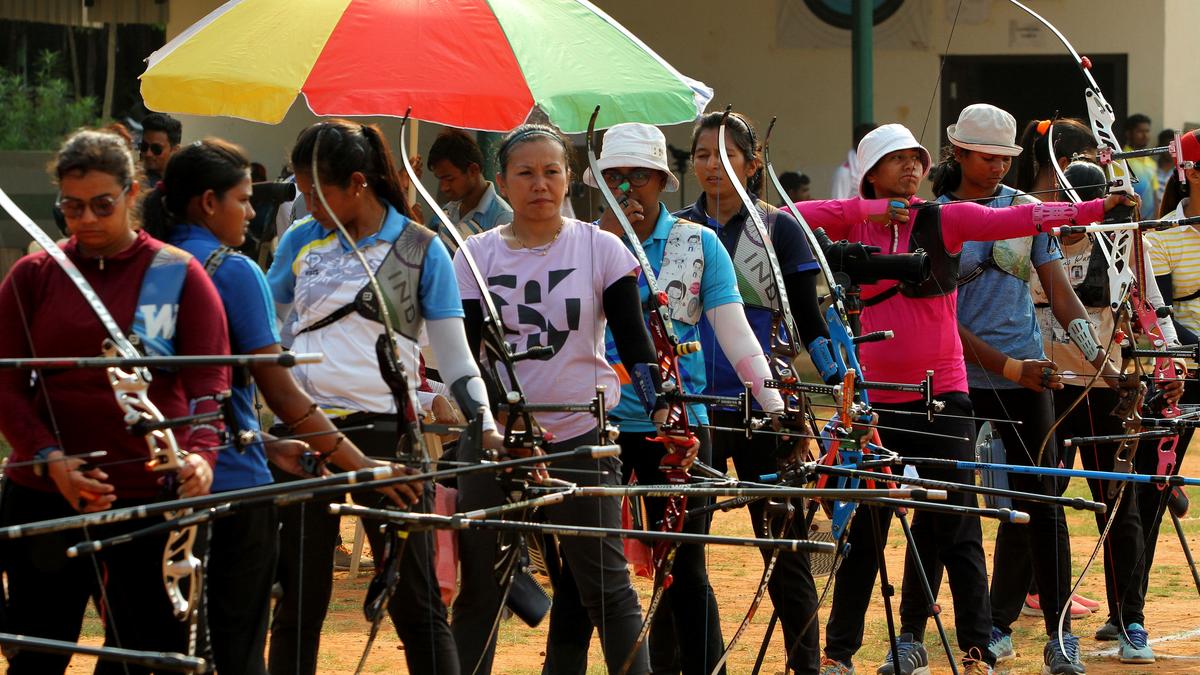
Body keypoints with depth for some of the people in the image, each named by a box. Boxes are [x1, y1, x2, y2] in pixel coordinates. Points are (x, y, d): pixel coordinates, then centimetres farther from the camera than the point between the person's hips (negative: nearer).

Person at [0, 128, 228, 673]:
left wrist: (201, 453, -24)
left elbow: (210, 381, -3)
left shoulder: (179, 275, 4)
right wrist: (50, 459, -14)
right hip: (44, 498, 1)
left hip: (149, 499, -1)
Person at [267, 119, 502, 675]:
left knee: (415, 599, -3)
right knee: (299, 598, 6)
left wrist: (487, 424, -12)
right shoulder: (300, 242, 10)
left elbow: (454, 353, 0)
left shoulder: (420, 249, 1)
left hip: (384, 431, -3)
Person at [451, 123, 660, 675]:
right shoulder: (477, 255, 4)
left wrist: (662, 406, -15)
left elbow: (633, 339, -1)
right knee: (478, 587, 5)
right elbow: (462, 352, 3)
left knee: (604, 584, 0)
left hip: (580, 436, -1)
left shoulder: (600, 249, 0)